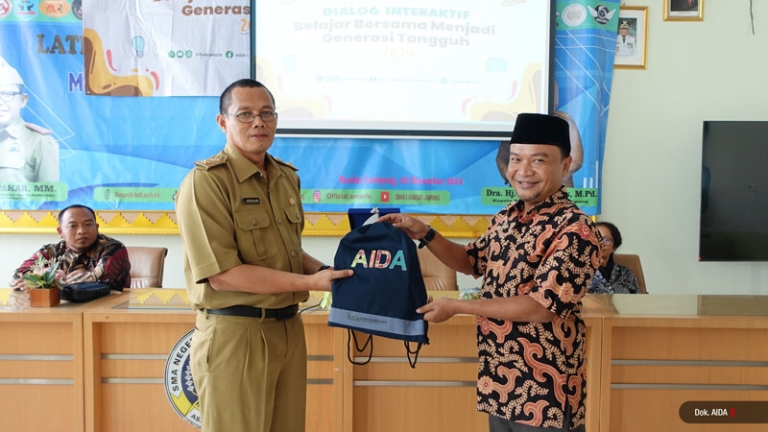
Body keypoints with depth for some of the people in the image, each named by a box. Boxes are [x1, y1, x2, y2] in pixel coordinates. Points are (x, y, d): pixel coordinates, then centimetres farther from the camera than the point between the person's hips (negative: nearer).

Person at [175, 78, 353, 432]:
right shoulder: (206, 181, -13)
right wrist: (309, 282, -17)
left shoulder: (286, 177, 11)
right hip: (234, 334, -7)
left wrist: (325, 271, 2)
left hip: (289, 329, 7)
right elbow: (223, 274, -20)